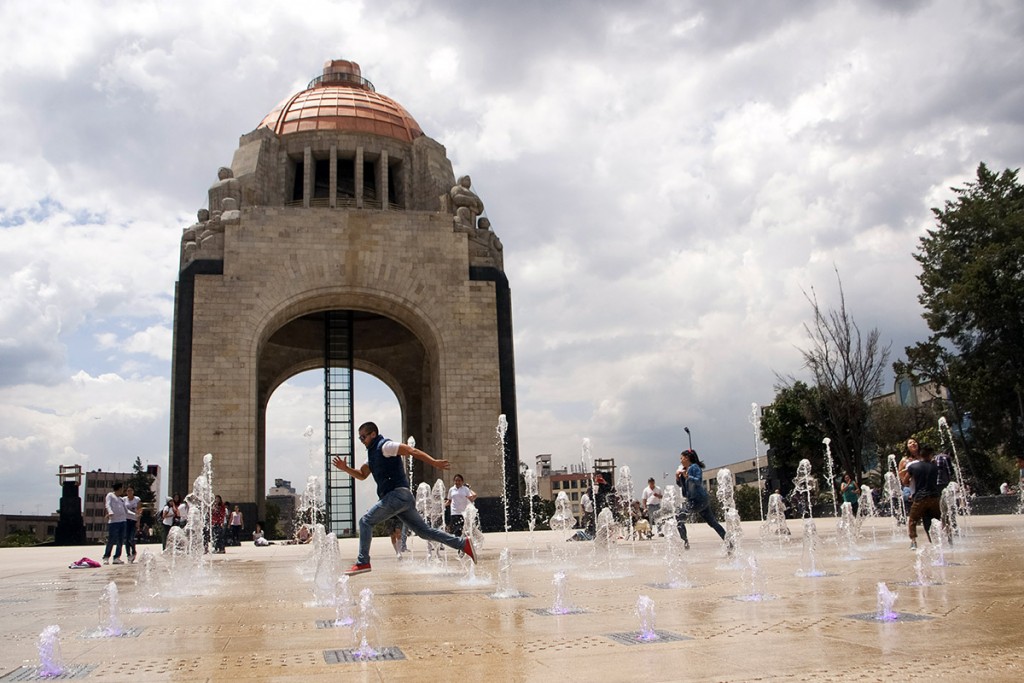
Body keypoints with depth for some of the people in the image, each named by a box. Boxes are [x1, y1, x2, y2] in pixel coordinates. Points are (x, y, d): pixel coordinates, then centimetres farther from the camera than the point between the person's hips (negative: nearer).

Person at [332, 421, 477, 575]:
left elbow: (412, 451, -14)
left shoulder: (384, 446, -5)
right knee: (425, 531, 9)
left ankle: (363, 562, -3)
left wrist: (434, 462, -23)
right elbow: (362, 475, 27)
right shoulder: (372, 453, 24)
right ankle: (463, 544, 8)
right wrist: (345, 468, 9)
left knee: (365, 521, -5)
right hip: (403, 498, 10)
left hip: (397, 494, -10)